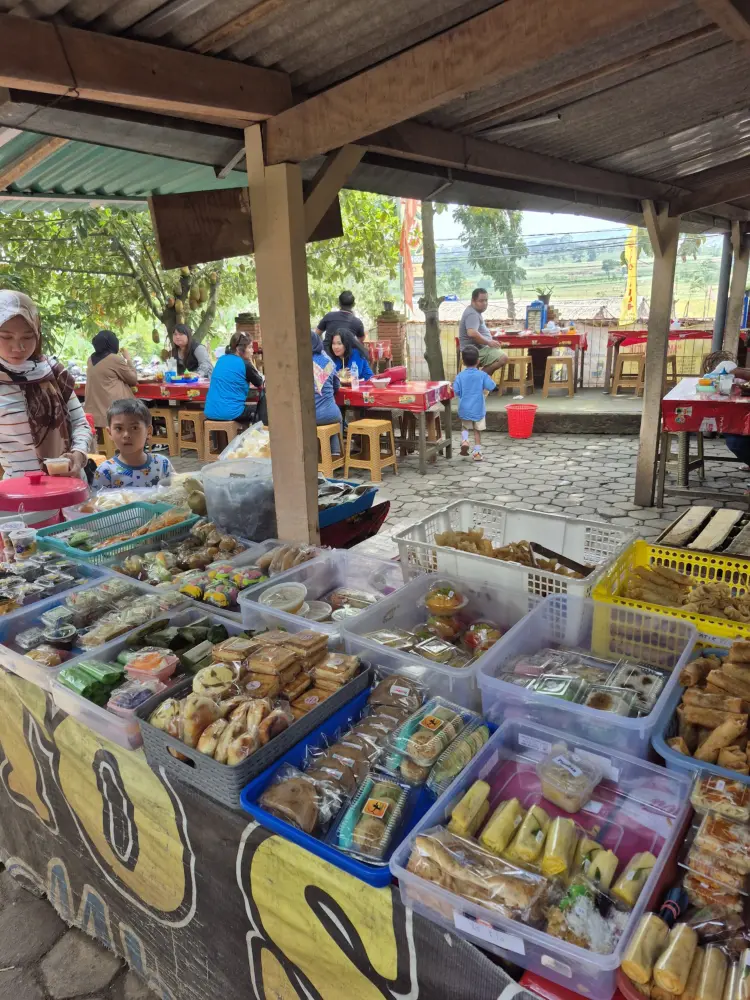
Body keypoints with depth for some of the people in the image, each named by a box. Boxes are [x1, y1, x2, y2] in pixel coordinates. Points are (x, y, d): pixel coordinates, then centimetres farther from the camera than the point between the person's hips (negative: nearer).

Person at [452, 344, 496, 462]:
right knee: (477, 431, 11)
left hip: (464, 409, 1)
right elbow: (491, 387, -8)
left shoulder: (460, 376, -7)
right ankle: (477, 452, 11)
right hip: (478, 409, 0)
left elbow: (456, 391, -7)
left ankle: (464, 440, -4)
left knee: (465, 427, 22)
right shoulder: (482, 375, -9)